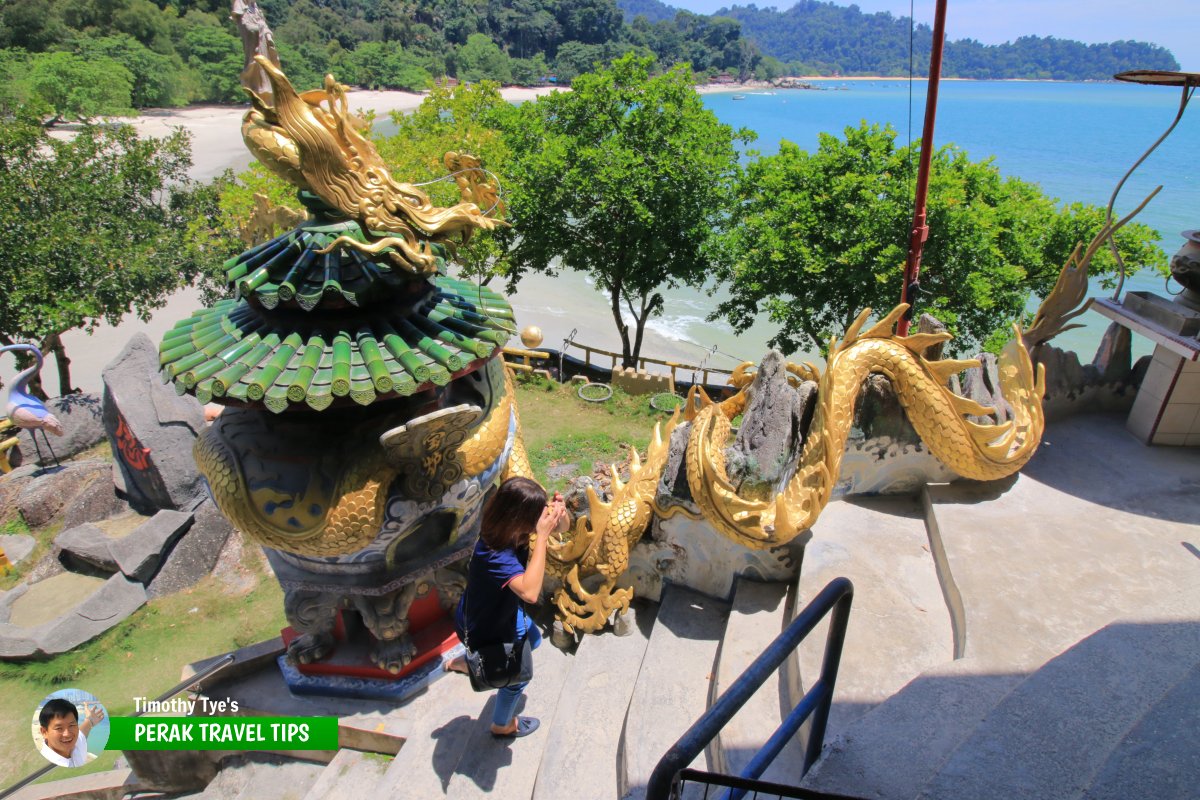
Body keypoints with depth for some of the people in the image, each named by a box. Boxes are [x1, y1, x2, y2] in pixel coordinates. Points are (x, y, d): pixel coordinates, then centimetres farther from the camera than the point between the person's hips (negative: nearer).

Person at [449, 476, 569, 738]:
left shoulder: (510, 528, -21)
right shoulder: (495, 555, -43)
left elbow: (561, 528, -9)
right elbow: (529, 592, -58)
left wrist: (560, 511, -33)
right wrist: (542, 536, -54)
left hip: (503, 610, 7)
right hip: (483, 627, -7)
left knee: (532, 639, 32)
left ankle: (468, 662, 44)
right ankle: (502, 725, 49)